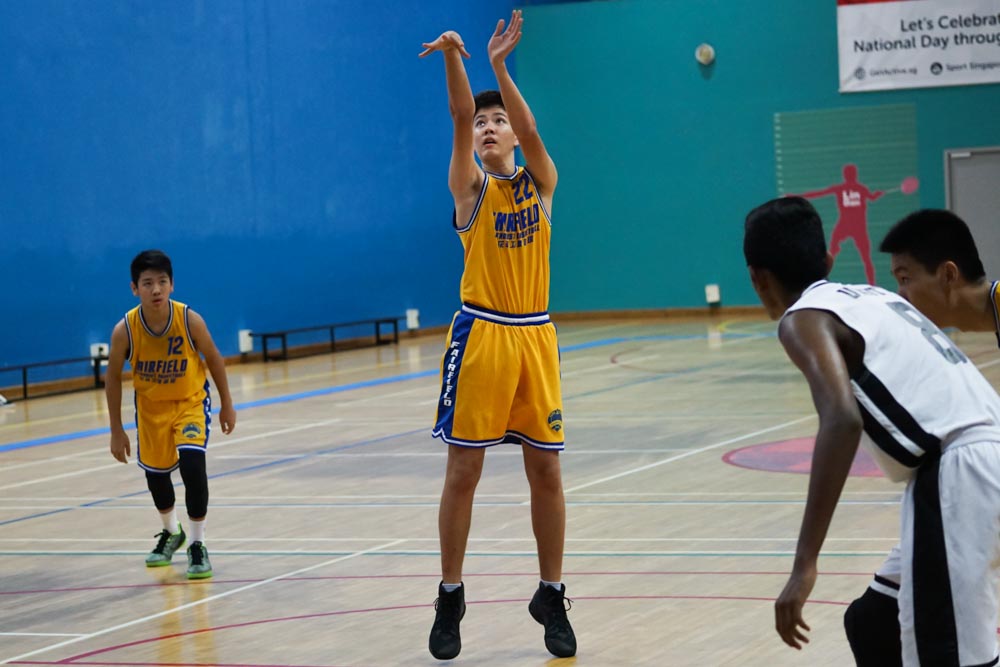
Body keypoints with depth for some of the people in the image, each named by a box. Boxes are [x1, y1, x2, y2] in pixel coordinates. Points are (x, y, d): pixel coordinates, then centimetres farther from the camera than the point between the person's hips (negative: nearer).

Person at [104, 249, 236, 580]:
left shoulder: (190, 320, -27)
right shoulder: (124, 330, -25)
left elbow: (214, 359, -8)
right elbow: (113, 378, -9)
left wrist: (227, 404, 0)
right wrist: (117, 430, -5)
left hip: (190, 401, -2)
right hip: (151, 406, 2)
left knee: (192, 465, -22)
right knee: (155, 471, 16)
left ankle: (197, 545, -7)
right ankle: (171, 533, 45)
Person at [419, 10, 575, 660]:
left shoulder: (541, 181, 7)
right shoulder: (470, 186, 3)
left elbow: (530, 130, -12)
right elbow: (461, 118, -13)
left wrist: (499, 65, -26)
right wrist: (453, 57, -28)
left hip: (535, 336, 2)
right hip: (480, 334, -2)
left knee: (547, 470, 5)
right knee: (463, 470, 0)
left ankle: (552, 596, 17)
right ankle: (451, 599, 9)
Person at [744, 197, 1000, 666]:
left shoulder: (805, 318, -1)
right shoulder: (871, 297, 24)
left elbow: (842, 420, -20)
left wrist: (805, 563, -23)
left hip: (961, 475, -9)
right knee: (874, 626, 21)